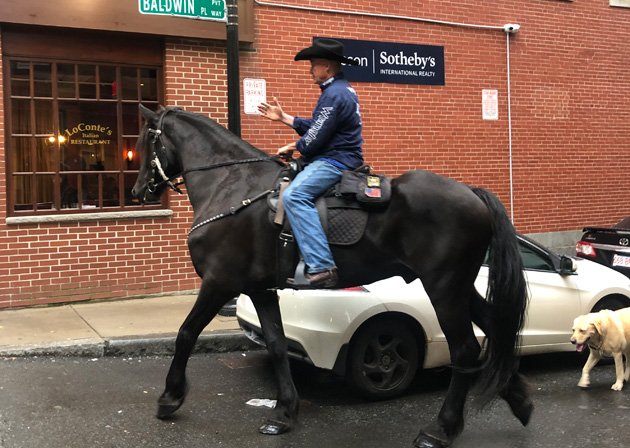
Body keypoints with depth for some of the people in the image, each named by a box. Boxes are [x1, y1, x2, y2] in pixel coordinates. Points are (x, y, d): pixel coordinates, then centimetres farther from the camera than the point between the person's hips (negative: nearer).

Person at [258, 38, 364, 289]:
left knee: (294, 195, -31)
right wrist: (283, 117, 23)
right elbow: (315, 127, 22)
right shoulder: (340, 90, 19)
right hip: (336, 158, 12)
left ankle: (321, 268, -38)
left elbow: (315, 138, -19)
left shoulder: (335, 94, -15)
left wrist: (293, 148, 0)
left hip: (335, 161, -12)